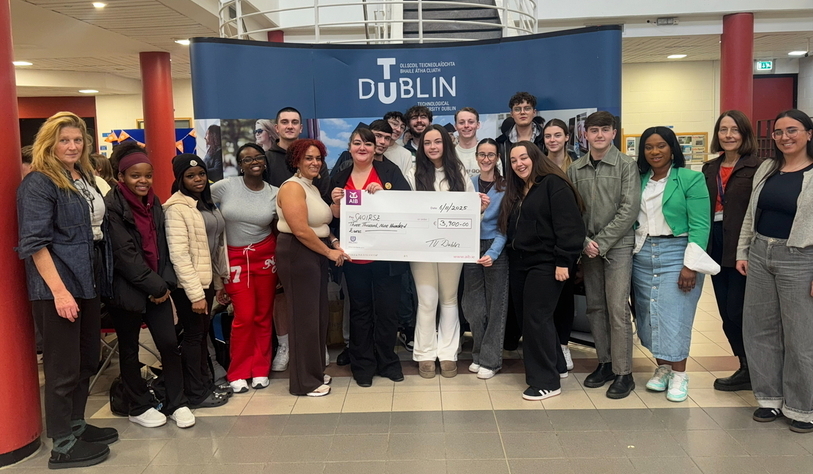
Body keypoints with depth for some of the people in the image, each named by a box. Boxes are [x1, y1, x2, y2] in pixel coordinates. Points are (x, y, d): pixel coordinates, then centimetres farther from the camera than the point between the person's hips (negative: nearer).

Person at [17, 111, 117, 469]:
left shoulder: (84, 177, 12)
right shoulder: (38, 182, -12)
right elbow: (35, 242, -18)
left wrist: (102, 279, 16)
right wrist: (59, 291, -23)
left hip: (88, 282, 8)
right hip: (57, 287, -8)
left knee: (87, 360, 17)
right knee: (63, 367, 1)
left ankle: (77, 425, 33)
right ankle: (63, 446, 13)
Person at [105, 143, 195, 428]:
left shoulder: (153, 203, 10)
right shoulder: (112, 206, -11)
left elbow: (162, 247, 9)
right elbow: (124, 253, -16)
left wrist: (165, 283, -3)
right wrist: (155, 287, -14)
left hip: (158, 287, 5)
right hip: (127, 289, -5)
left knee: (169, 343, 2)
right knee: (129, 349, 9)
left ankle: (176, 403, 15)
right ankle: (139, 407, 23)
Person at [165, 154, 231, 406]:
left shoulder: (206, 202, 11)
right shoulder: (176, 207, -15)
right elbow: (179, 254, -20)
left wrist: (220, 281, 13)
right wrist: (195, 293, -22)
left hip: (207, 280, 8)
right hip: (188, 284, -8)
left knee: (203, 333, 17)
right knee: (193, 335, 3)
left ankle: (206, 383, 29)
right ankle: (196, 393, 15)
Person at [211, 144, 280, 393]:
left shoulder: (275, 193, 1)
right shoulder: (224, 187, -5)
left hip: (265, 257, 2)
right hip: (235, 258, -2)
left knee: (263, 315, 5)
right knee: (244, 317, -4)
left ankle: (260, 370, 20)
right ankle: (238, 373, 14)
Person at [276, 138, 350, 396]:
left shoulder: (313, 188, 16)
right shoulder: (293, 187, -13)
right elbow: (301, 231, -21)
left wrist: (335, 242, 1)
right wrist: (329, 252, -13)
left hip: (316, 255, 9)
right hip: (297, 254, -9)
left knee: (319, 315, 13)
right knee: (305, 317, -2)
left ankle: (315, 371, 27)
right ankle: (304, 381, 9)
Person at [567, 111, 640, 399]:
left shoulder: (626, 165, -3)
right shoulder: (575, 169, 7)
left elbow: (629, 209, -9)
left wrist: (601, 241, -13)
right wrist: (584, 241, -7)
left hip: (618, 245, -4)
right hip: (587, 247, 4)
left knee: (617, 308, -5)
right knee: (595, 307, 10)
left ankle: (623, 373, 4)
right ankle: (604, 363, 23)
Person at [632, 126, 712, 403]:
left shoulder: (691, 179, -5)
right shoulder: (639, 180, 9)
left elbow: (700, 225, -10)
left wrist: (691, 265, -15)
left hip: (676, 253, -5)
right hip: (642, 255, 5)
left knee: (674, 317, -4)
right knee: (649, 316, 8)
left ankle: (679, 375, 10)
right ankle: (662, 368, 22)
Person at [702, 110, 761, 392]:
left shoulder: (756, 167, -7)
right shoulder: (710, 168, 12)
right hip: (716, 245, 7)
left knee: (737, 311, -2)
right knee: (725, 312, 11)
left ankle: (750, 370, 16)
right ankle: (747, 367, 25)